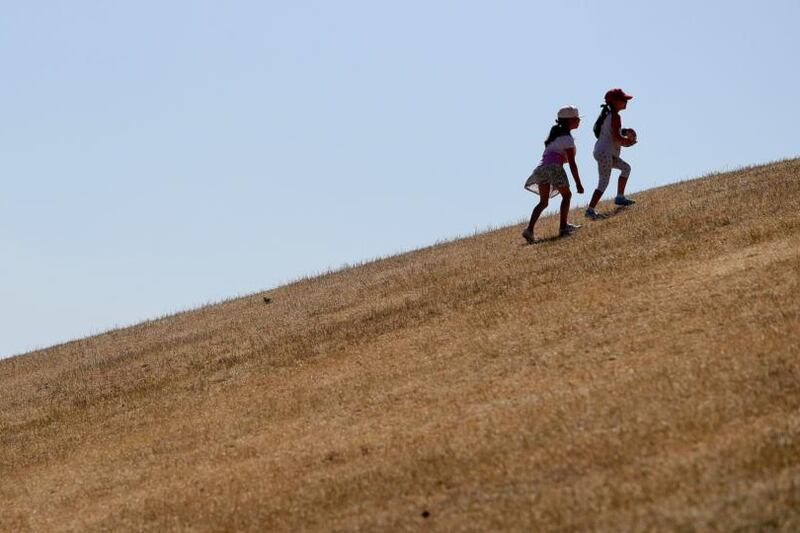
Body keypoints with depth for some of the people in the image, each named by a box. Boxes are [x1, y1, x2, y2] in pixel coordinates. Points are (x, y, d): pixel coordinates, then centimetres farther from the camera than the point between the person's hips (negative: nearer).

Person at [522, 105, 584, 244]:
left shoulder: (555, 133, 24)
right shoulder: (567, 138, -1)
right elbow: (572, 163, -6)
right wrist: (578, 184, -6)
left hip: (541, 168, 7)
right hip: (554, 168, -7)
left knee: (543, 202, 7)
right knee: (566, 195, 12)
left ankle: (529, 229, -10)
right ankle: (563, 226, 7)